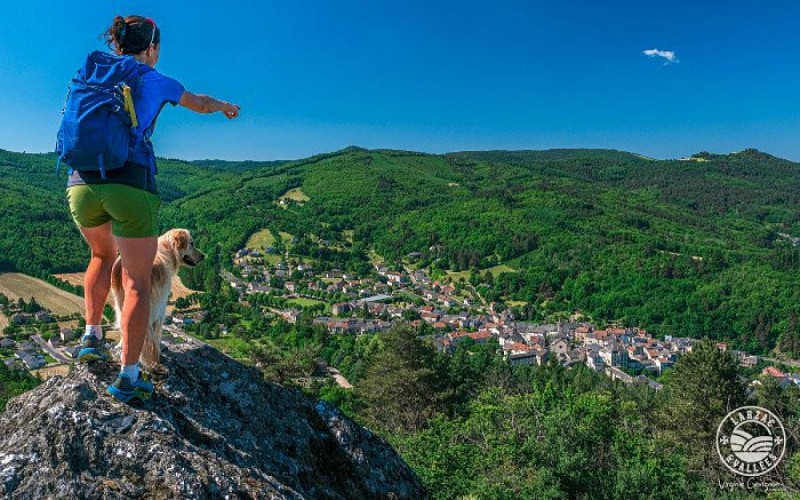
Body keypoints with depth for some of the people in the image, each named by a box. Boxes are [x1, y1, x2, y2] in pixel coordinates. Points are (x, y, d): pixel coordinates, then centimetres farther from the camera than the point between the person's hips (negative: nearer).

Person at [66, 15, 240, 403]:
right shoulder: (156, 81, 10)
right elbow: (201, 104, 28)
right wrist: (226, 107, 49)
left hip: (81, 184, 5)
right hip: (130, 186, -4)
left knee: (104, 255, 32)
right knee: (137, 282, 5)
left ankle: (92, 335, 23)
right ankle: (128, 377, 1)